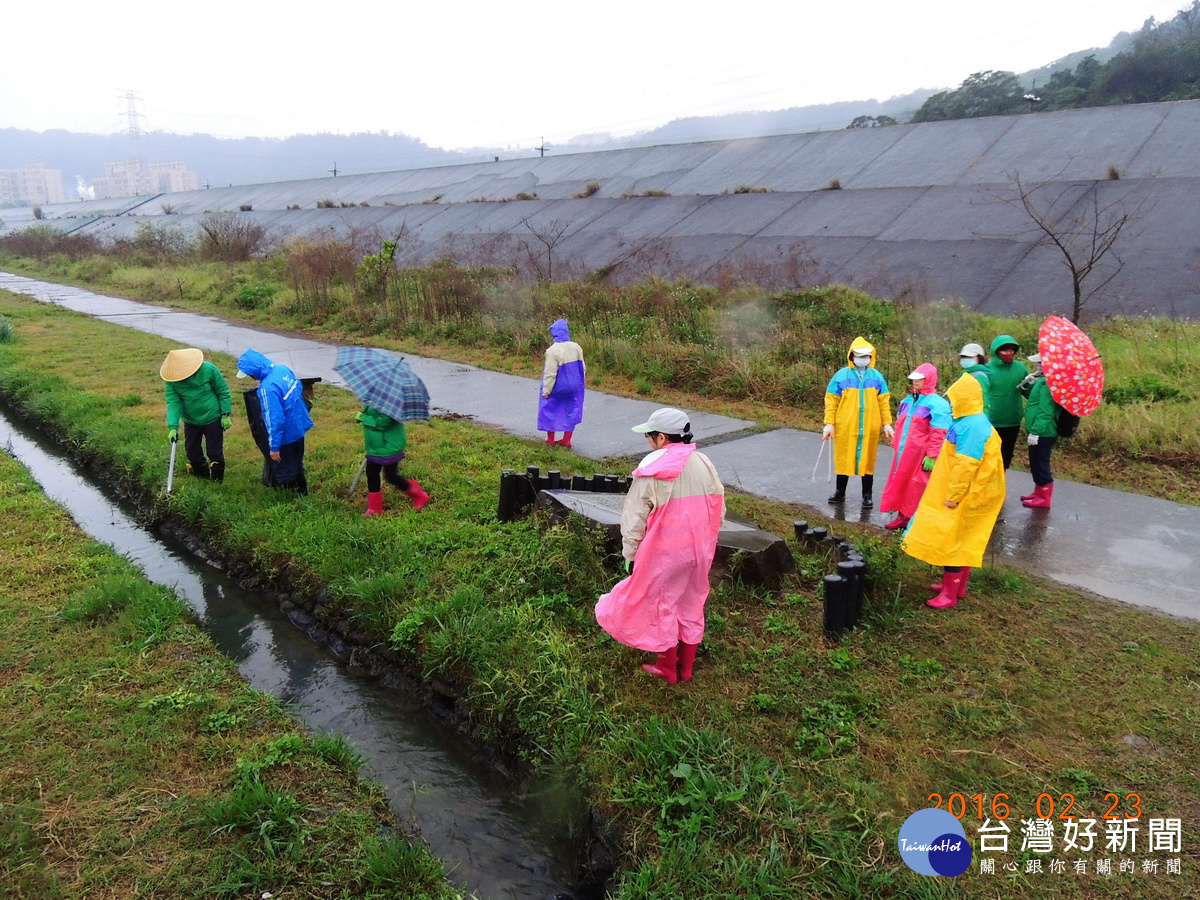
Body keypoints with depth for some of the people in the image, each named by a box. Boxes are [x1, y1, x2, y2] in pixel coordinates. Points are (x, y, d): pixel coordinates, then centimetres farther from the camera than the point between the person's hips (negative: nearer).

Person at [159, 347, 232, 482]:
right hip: (190, 421, 4)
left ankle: (217, 481, 20)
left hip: (212, 418, -4)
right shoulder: (171, 380, -13)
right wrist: (173, 427, -25)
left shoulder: (208, 369, -20)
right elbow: (173, 403, -17)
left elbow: (223, 391, -11)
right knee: (192, 452, 13)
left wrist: (226, 415, -11)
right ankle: (202, 476, 35)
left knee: (215, 452, 2)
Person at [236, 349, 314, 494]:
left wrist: (274, 446, -20)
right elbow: (299, 387, 11)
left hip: (286, 436, -8)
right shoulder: (282, 369, -7)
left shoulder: (267, 388, -33)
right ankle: (302, 492, 43)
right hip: (299, 426, 9)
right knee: (297, 465, 27)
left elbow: (274, 419, -29)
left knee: (283, 473, 12)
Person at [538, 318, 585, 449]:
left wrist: (546, 390, -10)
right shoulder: (576, 347, -4)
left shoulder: (552, 350, -22)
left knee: (550, 409, 14)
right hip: (573, 387, 5)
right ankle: (567, 439, 16)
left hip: (557, 388, -5)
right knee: (571, 410, 14)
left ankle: (550, 438, 22)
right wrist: (579, 382, 18)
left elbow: (550, 373, -19)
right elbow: (582, 368, 4)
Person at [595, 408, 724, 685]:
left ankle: (668, 668, 24)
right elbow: (718, 508, 6)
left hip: (664, 549, -5)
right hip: (699, 548, 6)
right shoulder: (703, 463, 0)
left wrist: (630, 550, 0)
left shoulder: (653, 468, -16)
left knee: (662, 605, 11)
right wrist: (706, 541, 16)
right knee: (691, 604, 18)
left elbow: (636, 514, -12)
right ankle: (686, 667, 31)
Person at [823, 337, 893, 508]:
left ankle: (867, 495, 18)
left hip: (869, 428, 1)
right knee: (843, 458, 10)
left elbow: (884, 401, 7)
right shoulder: (841, 375, -3)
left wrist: (887, 423, 3)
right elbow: (831, 401, -2)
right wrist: (829, 423, -6)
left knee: (867, 460, 7)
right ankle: (840, 491, 25)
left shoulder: (877, 376, 3)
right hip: (845, 428, -1)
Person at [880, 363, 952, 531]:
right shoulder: (907, 401, 12)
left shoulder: (937, 404, -12)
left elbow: (938, 434, -16)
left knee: (918, 488, 0)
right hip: (904, 453, 8)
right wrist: (896, 445, 19)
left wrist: (932, 456, -18)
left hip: (921, 455, -7)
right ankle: (903, 516, 25)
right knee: (901, 484, 13)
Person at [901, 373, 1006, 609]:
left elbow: (965, 465, -26)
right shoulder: (973, 422, 9)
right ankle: (959, 587, 30)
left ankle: (949, 595, 5)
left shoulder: (972, 426, -23)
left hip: (963, 499, -10)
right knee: (964, 542, 18)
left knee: (952, 543, -3)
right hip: (966, 495, 10)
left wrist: (953, 496, -21)